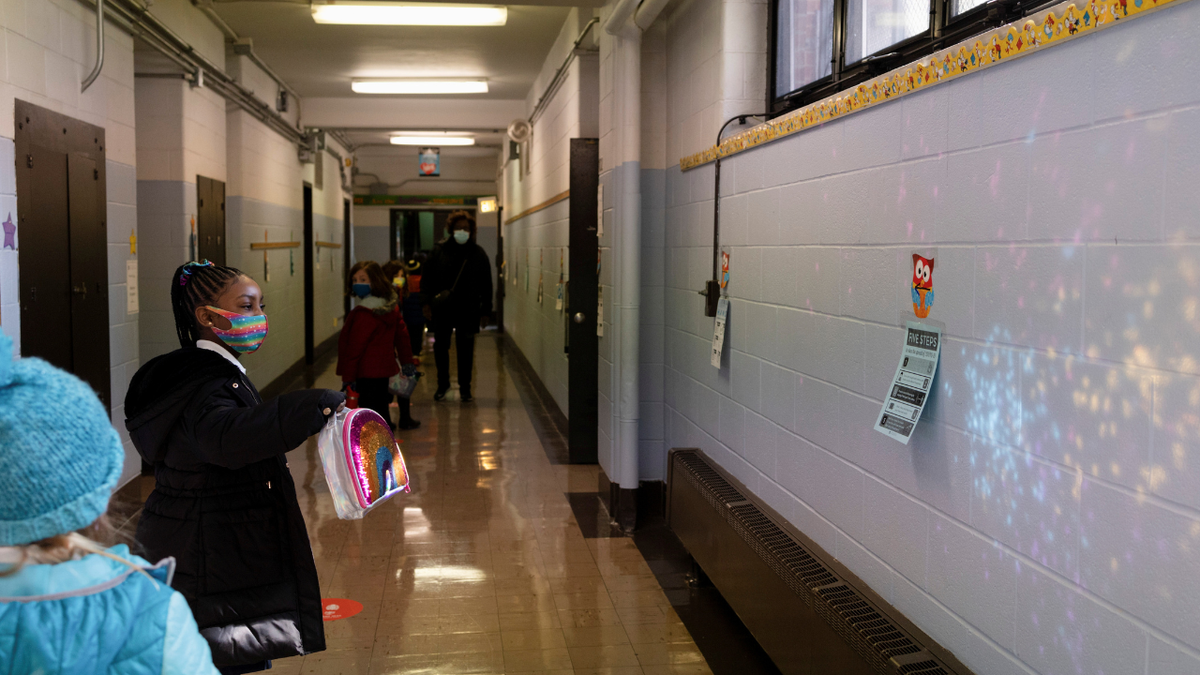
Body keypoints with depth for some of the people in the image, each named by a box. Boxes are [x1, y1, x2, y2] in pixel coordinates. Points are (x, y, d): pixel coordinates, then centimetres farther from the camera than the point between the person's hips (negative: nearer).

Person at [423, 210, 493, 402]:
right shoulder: (440, 251, 1)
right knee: (440, 347, 9)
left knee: (466, 350, 7)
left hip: (468, 311, 0)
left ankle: (465, 388, 19)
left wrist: (486, 311, 0)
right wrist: (428, 301, -5)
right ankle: (443, 384, 27)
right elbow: (427, 277, 3)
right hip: (442, 310, 1)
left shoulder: (478, 253, 2)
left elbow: (486, 285, 3)